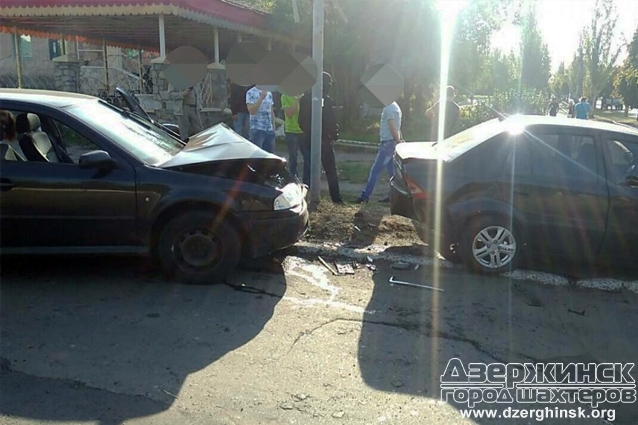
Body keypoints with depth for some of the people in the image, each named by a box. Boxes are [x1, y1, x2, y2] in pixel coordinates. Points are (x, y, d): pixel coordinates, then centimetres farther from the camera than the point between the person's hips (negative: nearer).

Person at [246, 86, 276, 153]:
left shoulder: (269, 94, 14)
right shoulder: (251, 93, -4)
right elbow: (251, 111, -15)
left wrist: (273, 128, 13)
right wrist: (261, 97, -18)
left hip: (270, 130, 6)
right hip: (257, 130, -6)